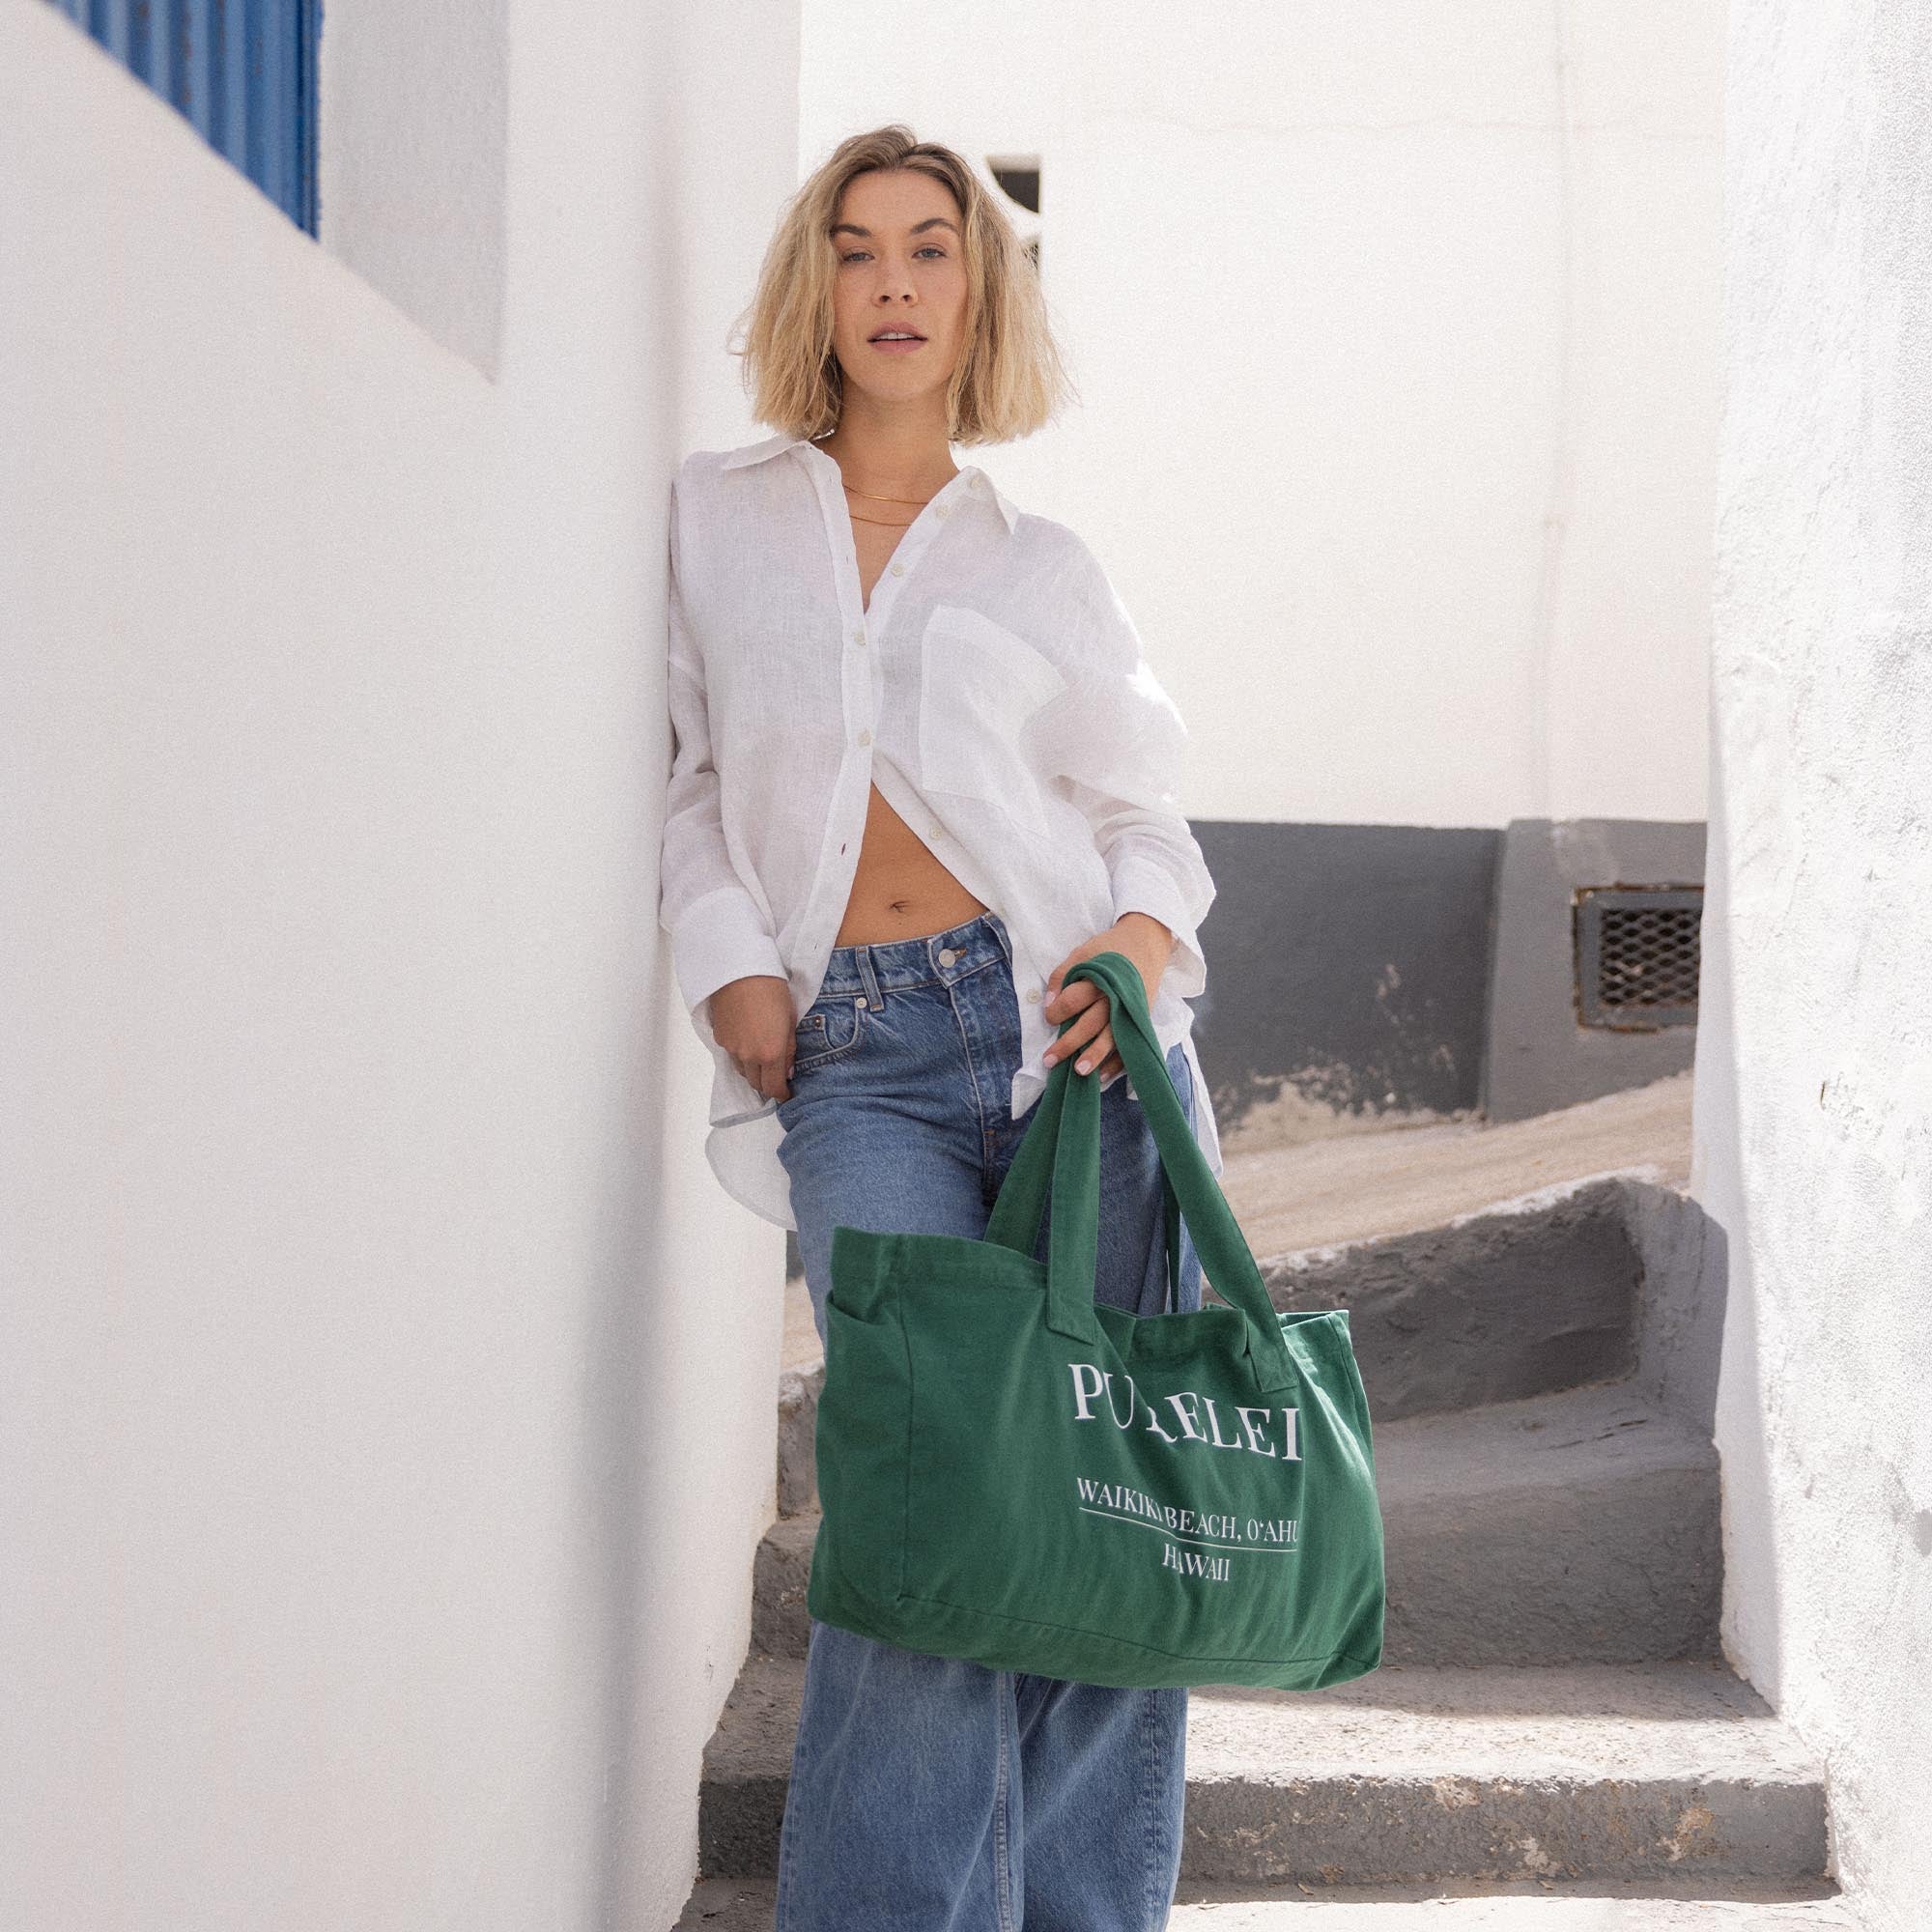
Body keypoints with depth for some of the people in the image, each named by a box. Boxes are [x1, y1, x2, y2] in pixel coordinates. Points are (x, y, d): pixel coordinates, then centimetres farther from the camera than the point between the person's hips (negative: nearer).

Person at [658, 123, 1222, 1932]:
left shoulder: (1041, 565, 15)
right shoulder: (715, 515, 15)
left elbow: (1141, 806, 16)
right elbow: (689, 772, 17)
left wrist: (1152, 929, -4)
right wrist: (727, 957, 1)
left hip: (1072, 1025, 1)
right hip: (861, 1059, -1)